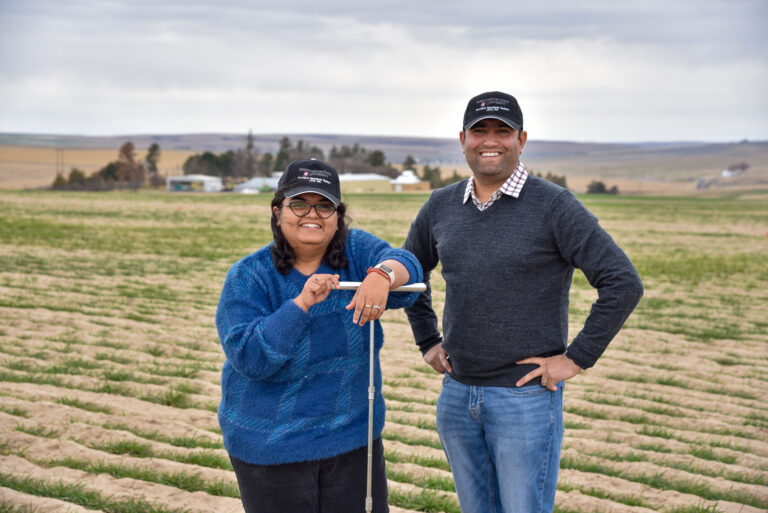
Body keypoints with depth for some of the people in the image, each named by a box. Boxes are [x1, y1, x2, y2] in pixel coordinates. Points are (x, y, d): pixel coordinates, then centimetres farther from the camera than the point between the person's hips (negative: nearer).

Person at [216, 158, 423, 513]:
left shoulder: (355, 250, -3)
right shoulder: (248, 277, -10)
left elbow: (405, 266, -21)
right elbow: (248, 358, -21)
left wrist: (383, 275, -44)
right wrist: (303, 303, -29)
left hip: (353, 437, 3)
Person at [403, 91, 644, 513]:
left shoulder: (554, 206, -10)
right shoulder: (441, 207, 6)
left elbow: (623, 283, -14)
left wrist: (576, 358, -14)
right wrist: (427, 341, 15)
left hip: (526, 395, -5)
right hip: (456, 395, 5)